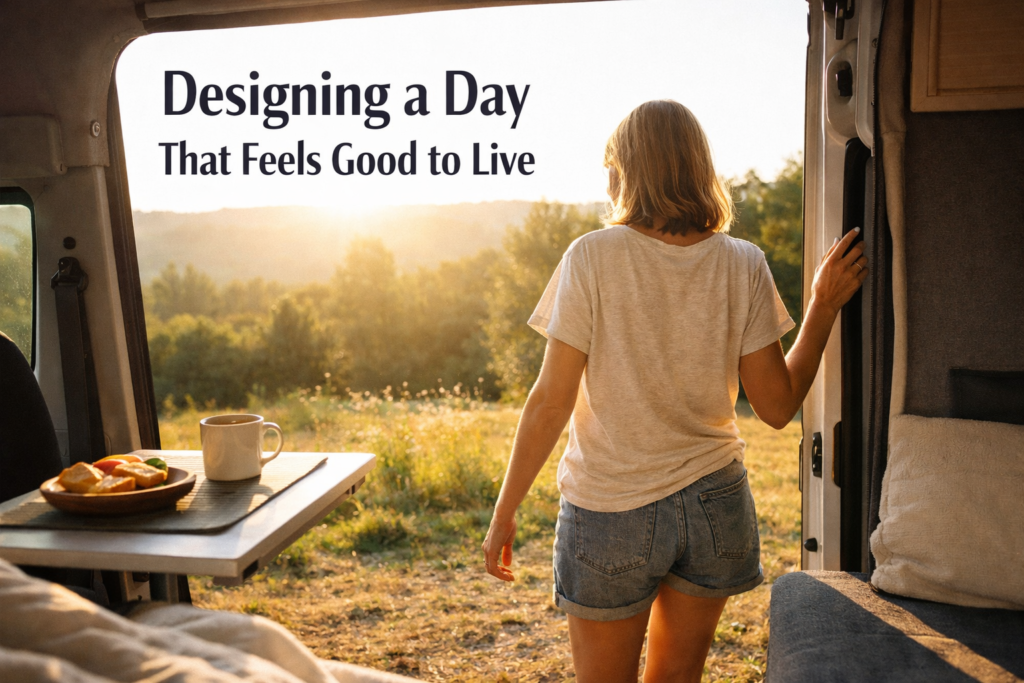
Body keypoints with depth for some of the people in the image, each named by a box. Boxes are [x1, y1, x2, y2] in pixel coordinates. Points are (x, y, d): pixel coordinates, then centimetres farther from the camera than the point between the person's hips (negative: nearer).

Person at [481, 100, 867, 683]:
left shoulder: (593, 257, -13)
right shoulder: (742, 266, -5)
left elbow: (551, 401, -14)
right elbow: (778, 405, -3)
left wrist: (505, 512, -3)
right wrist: (825, 306, 6)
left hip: (611, 511, -3)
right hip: (714, 505, 4)